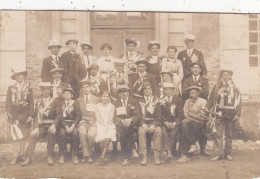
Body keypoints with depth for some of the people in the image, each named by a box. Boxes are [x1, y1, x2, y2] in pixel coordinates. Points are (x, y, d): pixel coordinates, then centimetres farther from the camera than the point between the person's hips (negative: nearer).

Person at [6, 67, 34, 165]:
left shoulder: (28, 88, 9)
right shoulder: (11, 88, 8)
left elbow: (31, 103, 6)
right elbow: (8, 103, 5)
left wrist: (30, 115, -3)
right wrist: (10, 115, -5)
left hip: (25, 115, 1)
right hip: (14, 115, -1)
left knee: (24, 136, 2)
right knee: (15, 136, -7)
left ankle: (21, 155, 11)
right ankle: (15, 156, -3)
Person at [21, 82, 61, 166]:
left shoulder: (55, 101, 7)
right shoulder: (38, 102, 16)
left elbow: (58, 115, -4)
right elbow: (36, 116, 5)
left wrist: (54, 125, -22)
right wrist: (36, 128, -12)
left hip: (51, 124, -3)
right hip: (41, 125, 3)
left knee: (51, 132, -34)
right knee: (33, 135, -23)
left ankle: (50, 156, -25)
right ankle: (28, 158, -19)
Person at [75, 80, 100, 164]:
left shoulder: (96, 99, 16)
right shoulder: (79, 100, 20)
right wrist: (77, 121, 1)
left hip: (93, 121, -1)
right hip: (83, 121, 1)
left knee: (90, 134, -32)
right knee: (82, 133, -32)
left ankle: (89, 154, -13)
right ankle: (86, 155, -25)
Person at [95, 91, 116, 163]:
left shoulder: (111, 106, 9)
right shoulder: (97, 106, 9)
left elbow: (110, 118, 2)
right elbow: (98, 118, 2)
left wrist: (108, 126, -13)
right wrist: (104, 125, -12)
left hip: (109, 125, 0)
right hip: (100, 125, 0)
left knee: (108, 135, -30)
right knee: (101, 136, -27)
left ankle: (103, 155, -30)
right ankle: (105, 155, -13)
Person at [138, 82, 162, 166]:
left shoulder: (156, 99, 10)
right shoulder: (140, 101, 13)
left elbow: (158, 114, 1)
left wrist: (153, 125, -14)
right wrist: (143, 124, -12)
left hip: (154, 122, 0)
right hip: (144, 122, 1)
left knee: (158, 131, -33)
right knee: (141, 131, -32)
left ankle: (157, 156, -30)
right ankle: (144, 157, -32)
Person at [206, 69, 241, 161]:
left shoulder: (234, 88, 5)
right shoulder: (217, 86, 7)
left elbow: (238, 101, 2)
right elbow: (211, 99, 7)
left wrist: (237, 114, -6)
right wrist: (207, 110, -2)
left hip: (230, 113, 0)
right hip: (219, 112, 0)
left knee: (229, 134, 8)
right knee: (218, 134, -6)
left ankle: (228, 153, 16)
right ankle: (218, 153, -3)